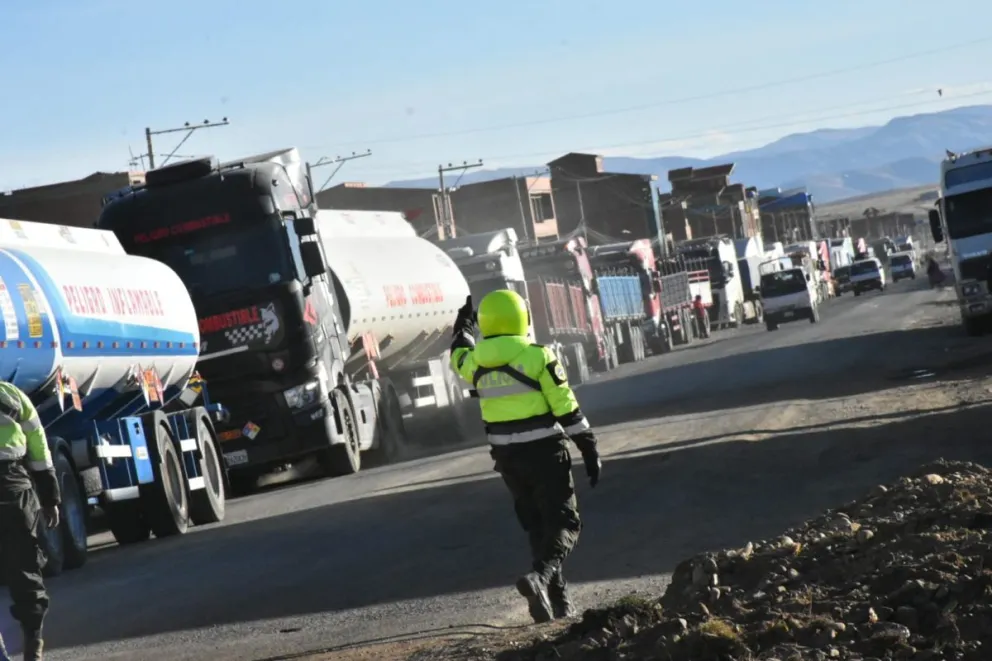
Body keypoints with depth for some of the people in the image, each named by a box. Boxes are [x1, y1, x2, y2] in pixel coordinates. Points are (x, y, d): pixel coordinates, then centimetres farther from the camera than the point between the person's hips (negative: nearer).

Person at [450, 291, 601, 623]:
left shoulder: (477, 362, 1)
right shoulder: (537, 357, -12)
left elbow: (459, 356, 28)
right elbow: (567, 409, -10)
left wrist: (463, 325, 47)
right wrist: (589, 449, -3)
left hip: (506, 456, 5)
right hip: (543, 451, -5)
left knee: (536, 526, 16)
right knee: (563, 523, 0)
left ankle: (557, 599, 15)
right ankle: (540, 576, -26)